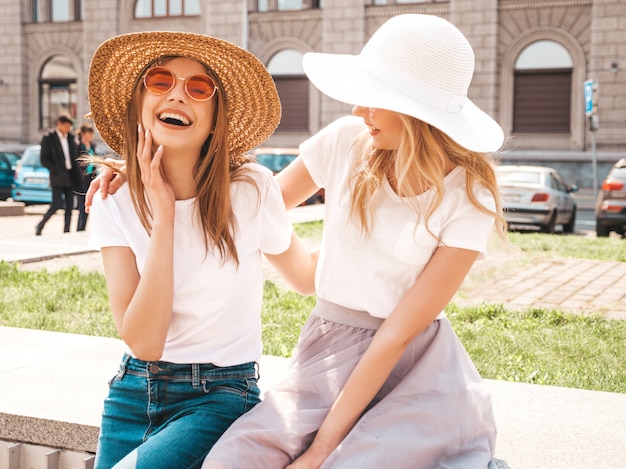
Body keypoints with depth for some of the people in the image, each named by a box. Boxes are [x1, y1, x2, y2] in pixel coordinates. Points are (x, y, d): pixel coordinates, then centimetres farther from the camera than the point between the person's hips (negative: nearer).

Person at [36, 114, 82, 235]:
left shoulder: (70, 138, 13)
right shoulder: (48, 138, -3)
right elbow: (44, 159, -6)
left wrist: (77, 175, 5)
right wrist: (56, 171, -16)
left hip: (71, 177, 6)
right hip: (58, 178, -5)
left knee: (69, 206, 3)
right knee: (57, 204, -10)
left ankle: (66, 231, 8)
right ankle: (40, 226, 8)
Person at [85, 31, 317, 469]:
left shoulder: (250, 190, -11)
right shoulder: (114, 205, -5)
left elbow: (307, 275, 6)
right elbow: (143, 342, -16)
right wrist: (162, 215, -19)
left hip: (219, 397, -2)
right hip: (134, 390, 3)